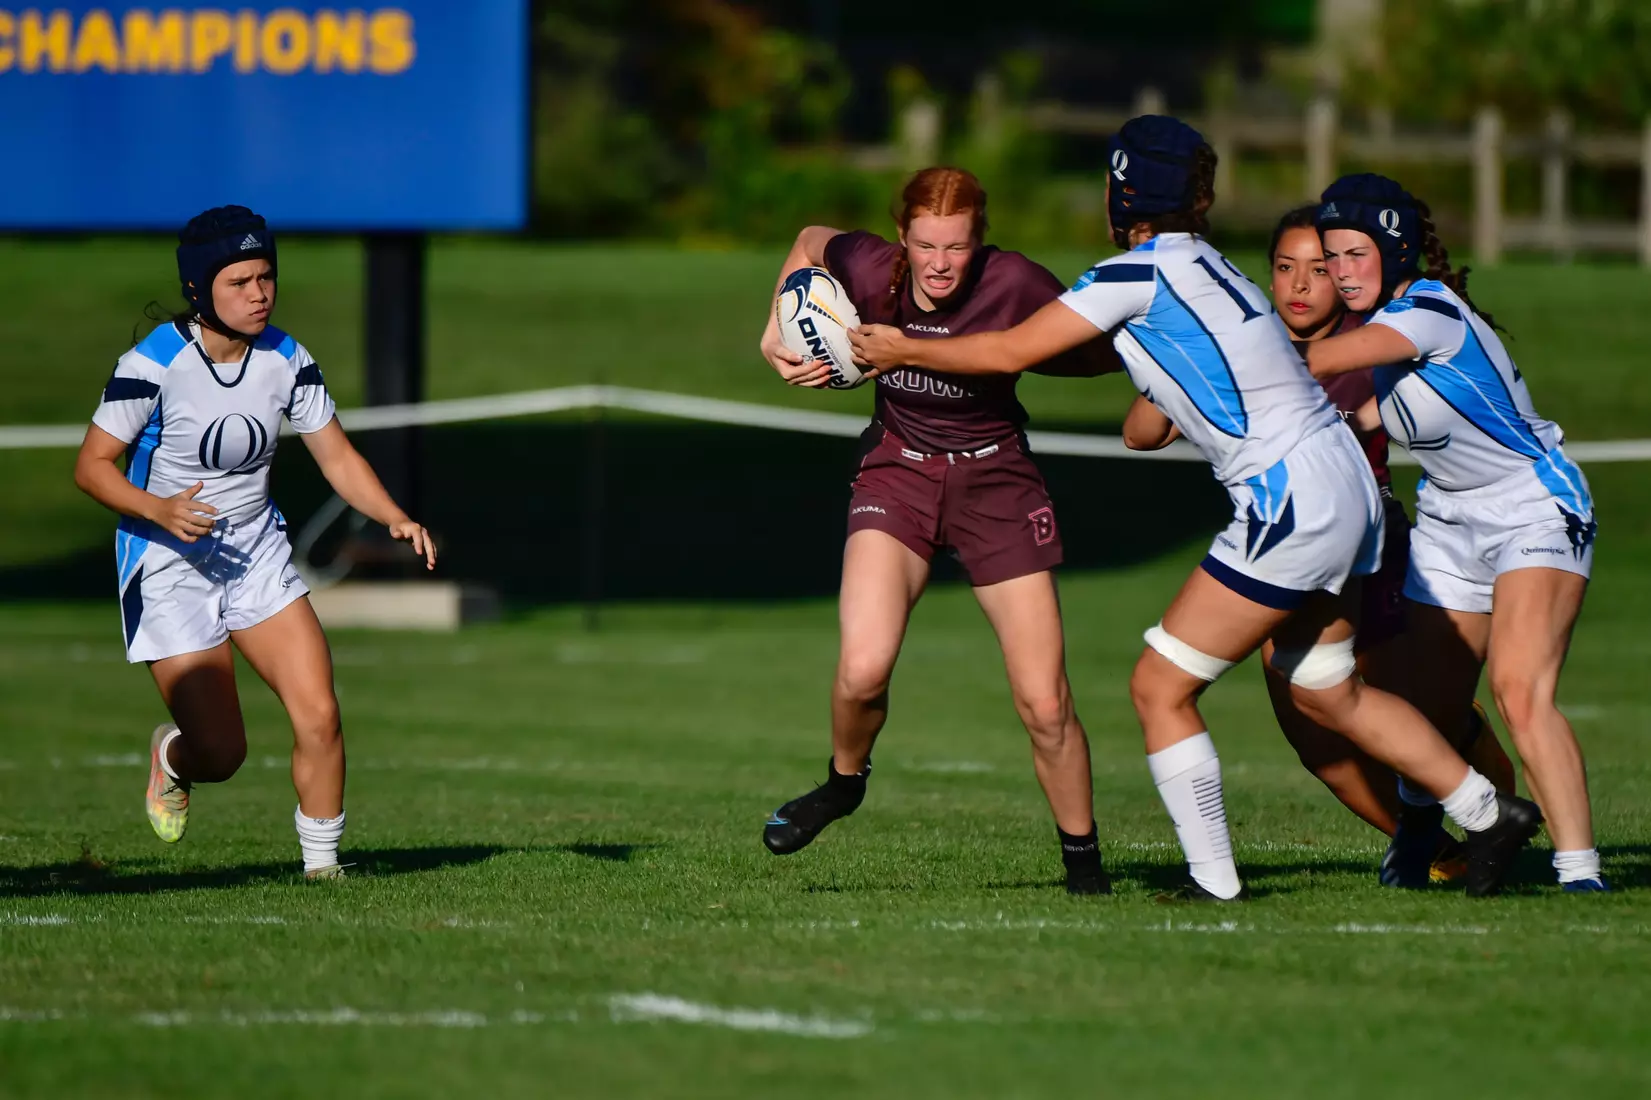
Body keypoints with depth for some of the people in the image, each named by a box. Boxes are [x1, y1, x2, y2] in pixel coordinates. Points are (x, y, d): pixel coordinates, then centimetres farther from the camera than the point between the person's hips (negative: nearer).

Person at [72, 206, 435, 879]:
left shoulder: (285, 360, -3)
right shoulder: (154, 364, -18)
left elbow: (337, 458, 0)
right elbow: (91, 465, -14)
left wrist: (396, 519, -17)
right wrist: (160, 510, -31)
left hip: (257, 554, 4)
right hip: (169, 565, -4)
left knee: (319, 717, -12)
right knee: (222, 754, -7)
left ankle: (321, 861, 6)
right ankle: (172, 756, 30)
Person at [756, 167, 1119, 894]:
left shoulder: (1014, 285, -21)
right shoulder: (871, 272, -14)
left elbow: (1099, 351, -8)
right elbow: (810, 242, 9)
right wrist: (778, 335, 2)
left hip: (995, 480, -1)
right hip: (898, 473, 1)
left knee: (1044, 704, -6)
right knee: (862, 669, -22)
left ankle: (1083, 861, 16)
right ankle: (844, 780, 11)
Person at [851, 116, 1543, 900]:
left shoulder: (1140, 273, -11)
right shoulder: (1199, 267, 15)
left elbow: (1010, 352, -6)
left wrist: (902, 350, 6)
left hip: (1293, 501, -9)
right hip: (1344, 483, 9)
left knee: (1160, 688, -3)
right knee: (1325, 693, 23)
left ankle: (1214, 885, -2)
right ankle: (1489, 815, 28)